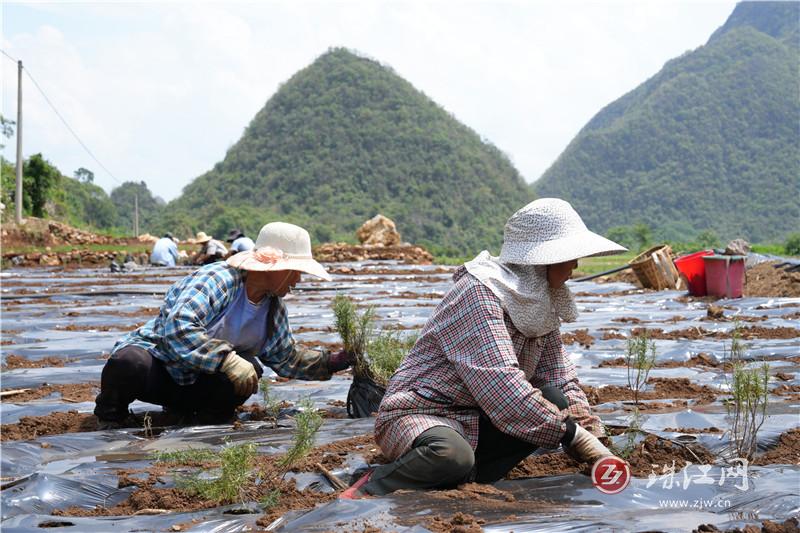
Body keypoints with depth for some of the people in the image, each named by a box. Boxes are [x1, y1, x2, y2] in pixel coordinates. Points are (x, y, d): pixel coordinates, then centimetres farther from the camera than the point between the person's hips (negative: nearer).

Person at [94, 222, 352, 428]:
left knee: (249, 370, -23)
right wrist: (226, 358, -45)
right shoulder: (216, 280, -26)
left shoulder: (274, 308, 2)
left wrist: (333, 362, 6)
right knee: (129, 364, -40)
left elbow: (287, 358, 16)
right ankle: (110, 417, -8)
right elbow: (179, 327, -40)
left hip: (194, 386, 7)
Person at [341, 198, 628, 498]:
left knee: (555, 403, -11)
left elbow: (562, 380, 6)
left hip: (474, 423, 8)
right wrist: (573, 434, -28)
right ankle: (369, 491, -13)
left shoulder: (541, 301, 5)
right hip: (418, 414, -8)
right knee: (452, 456, -39)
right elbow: (501, 385, -30)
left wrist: (595, 447, -8)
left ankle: (463, 482, -11)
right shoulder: (480, 291, -21)